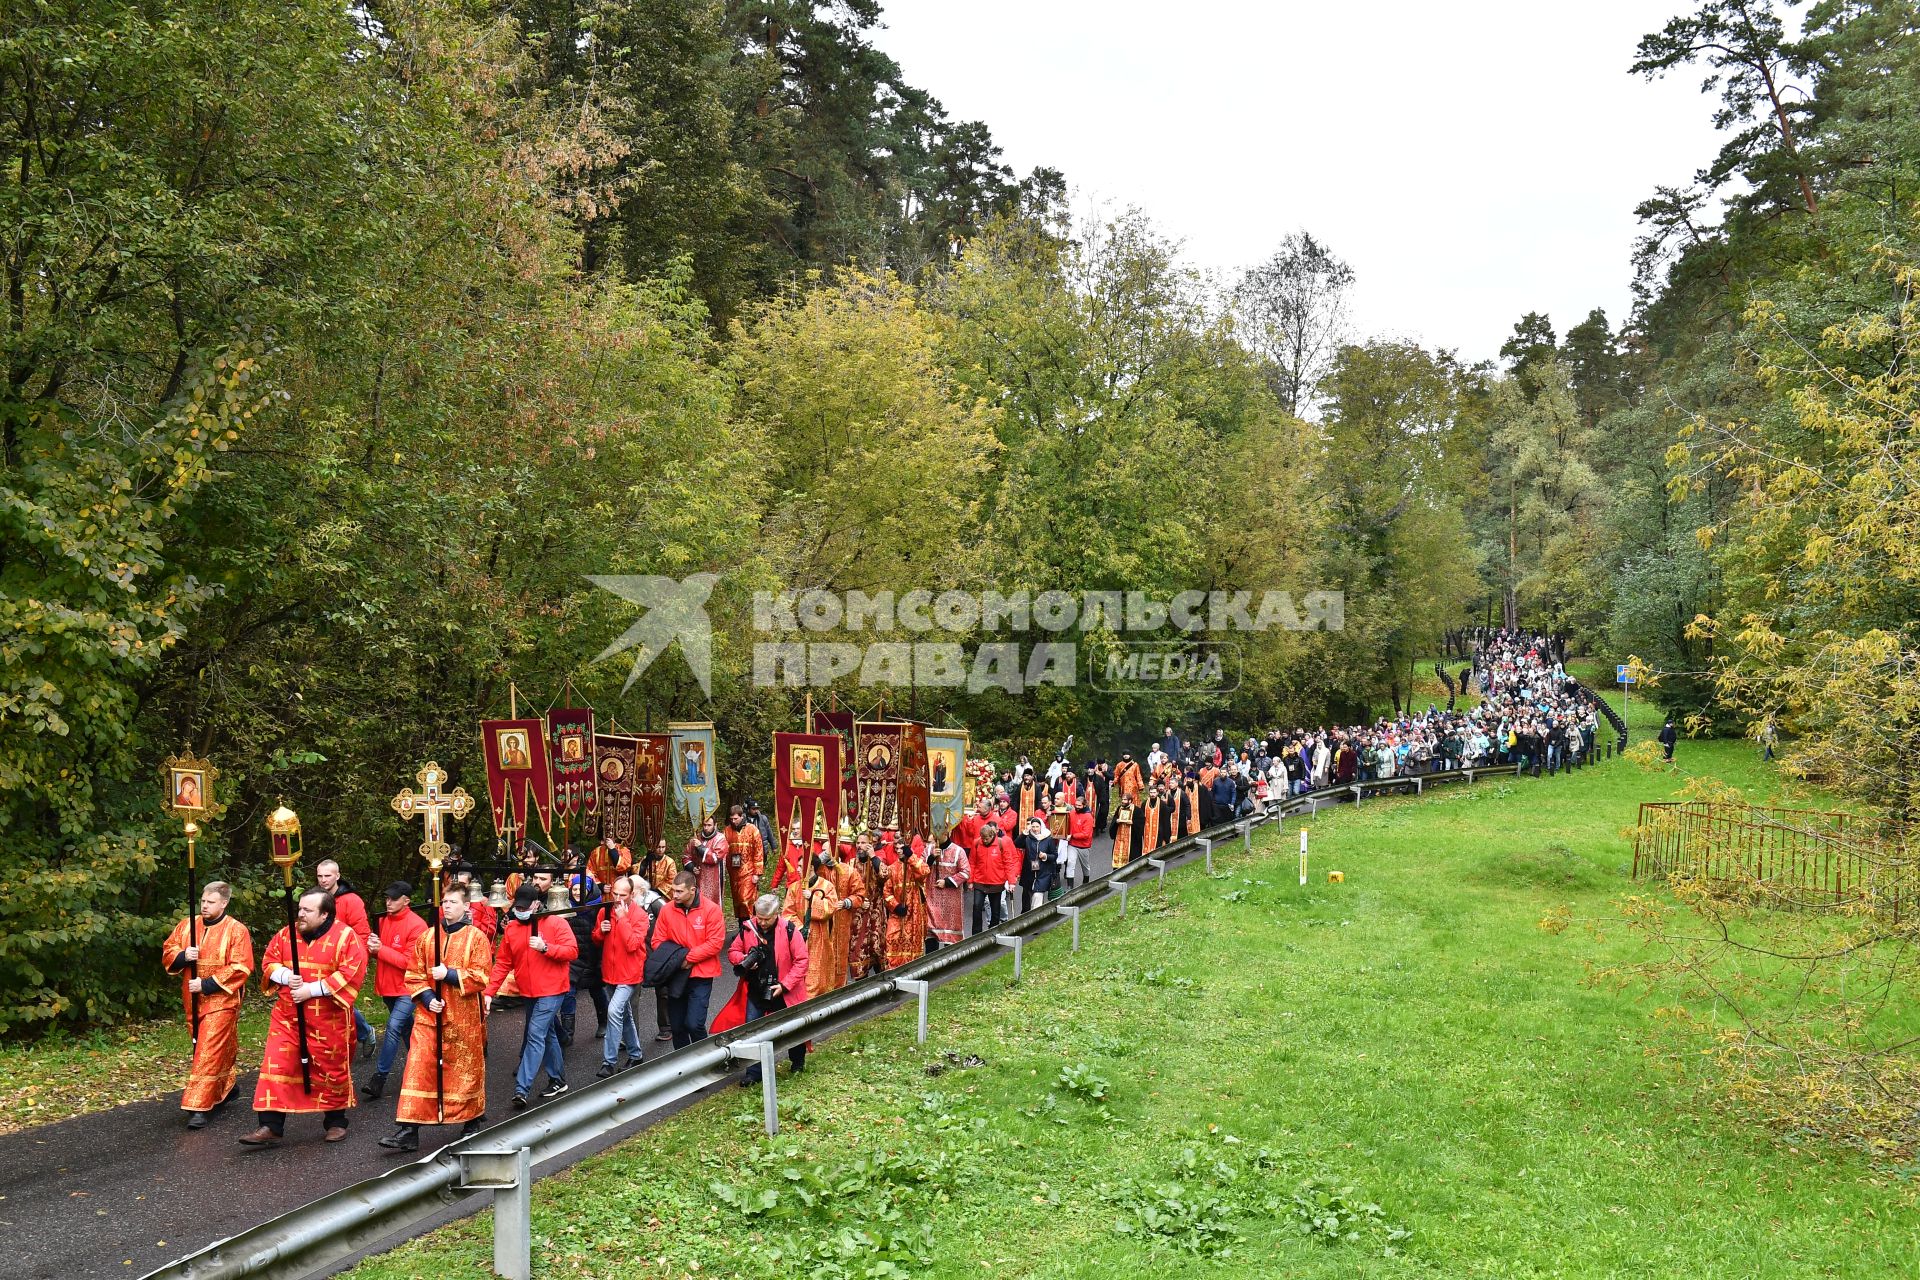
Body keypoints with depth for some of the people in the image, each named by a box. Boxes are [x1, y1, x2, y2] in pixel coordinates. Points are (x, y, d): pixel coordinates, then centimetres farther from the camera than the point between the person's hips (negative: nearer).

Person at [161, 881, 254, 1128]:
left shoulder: (236, 931, -10)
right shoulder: (186, 926, 7)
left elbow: (240, 968, -14)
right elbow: (168, 953, 11)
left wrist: (207, 985, -18)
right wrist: (183, 956, -12)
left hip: (221, 1001, -6)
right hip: (193, 1002, 6)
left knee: (209, 1052, -11)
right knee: (207, 1048, 17)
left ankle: (198, 1107, -11)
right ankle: (225, 1088, 37)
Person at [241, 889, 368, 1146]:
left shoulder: (346, 938, -11)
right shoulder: (286, 934, 5)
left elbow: (351, 973, -18)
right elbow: (269, 962, 12)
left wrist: (312, 989, -20)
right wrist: (286, 976, -11)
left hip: (328, 1019, -4)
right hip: (287, 1016, 4)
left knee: (332, 1070, 7)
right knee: (276, 1067, -2)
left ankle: (336, 1122, 25)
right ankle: (271, 1126, 5)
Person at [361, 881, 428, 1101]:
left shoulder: (416, 925, -15)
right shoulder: (383, 920, 6)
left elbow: (410, 961, -18)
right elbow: (376, 950, 15)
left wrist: (381, 949, -21)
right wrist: (372, 946, -9)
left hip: (407, 988, -7)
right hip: (388, 987, 7)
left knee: (394, 1026, -17)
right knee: (406, 1027, 19)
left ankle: (380, 1077, -13)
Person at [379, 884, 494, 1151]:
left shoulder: (476, 937, -4)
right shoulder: (427, 936, 7)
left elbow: (481, 976, -10)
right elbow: (413, 974, 7)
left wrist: (449, 975, -19)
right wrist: (426, 997, -8)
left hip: (463, 1018, -3)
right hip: (429, 1016, 3)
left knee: (466, 1069, 9)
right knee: (418, 1070, -3)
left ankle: (472, 1122, 28)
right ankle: (408, 1131, -1)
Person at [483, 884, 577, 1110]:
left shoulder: (555, 923, -9)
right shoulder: (511, 928, 5)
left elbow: (572, 951, -14)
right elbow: (502, 963, 5)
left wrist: (545, 947, -26)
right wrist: (490, 991, -3)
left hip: (551, 991, -6)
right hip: (528, 992, 6)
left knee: (535, 1035, -14)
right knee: (547, 1035, 18)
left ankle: (522, 1089, -17)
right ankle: (558, 1080, 31)